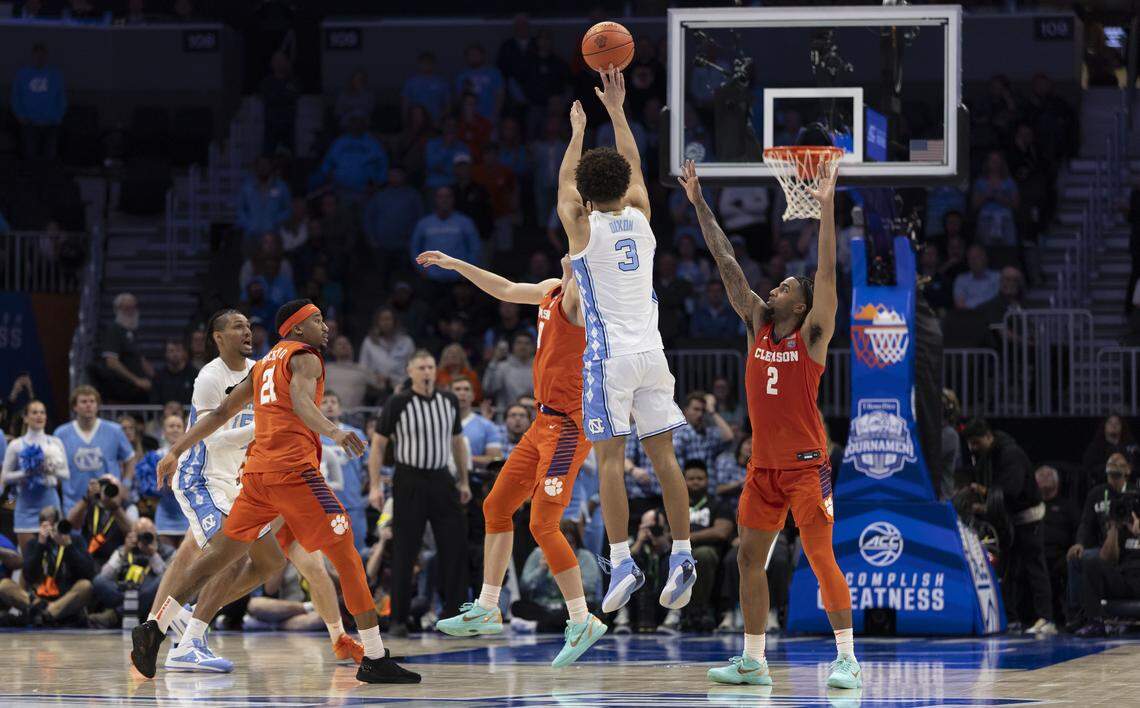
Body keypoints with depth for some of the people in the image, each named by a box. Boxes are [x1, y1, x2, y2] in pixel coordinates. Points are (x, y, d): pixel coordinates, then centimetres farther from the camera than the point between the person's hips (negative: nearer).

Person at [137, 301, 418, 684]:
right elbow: (301, 400, -21)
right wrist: (333, 431, -37)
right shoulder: (305, 357, 0)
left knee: (221, 553, 11)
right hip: (293, 469, -8)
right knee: (346, 555, -5)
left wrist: (176, 452, 28)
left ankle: (153, 628, 0)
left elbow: (220, 413, 25)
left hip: (256, 472, 8)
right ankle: (374, 659, -8)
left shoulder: (263, 365, 25)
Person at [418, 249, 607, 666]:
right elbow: (506, 290, 30)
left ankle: (582, 622, -5)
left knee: (543, 525, -12)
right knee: (496, 506, 14)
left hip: (569, 426, -10)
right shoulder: (551, 290, 15)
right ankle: (486, 610, 21)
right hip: (546, 423, 10)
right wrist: (454, 265, 35)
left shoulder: (578, 295, -13)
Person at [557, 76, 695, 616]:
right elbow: (634, 166, 23)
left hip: (609, 355, -4)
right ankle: (681, 554, 0)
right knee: (663, 454, 5)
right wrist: (616, 110, 29)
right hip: (651, 351, 4)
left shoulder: (583, 226, -4)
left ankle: (621, 561, -14)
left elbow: (565, 179, 16)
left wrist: (578, 130, 29)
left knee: (610, 457, -6)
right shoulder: (640, 217, 5)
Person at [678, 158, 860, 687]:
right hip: (763, 463, 7)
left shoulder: (812, 335, -5)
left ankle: (847, 658, -7)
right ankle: (753, 661, 12)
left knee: (821, 557, -10)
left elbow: (826, 272, -16)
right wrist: (699, 203, 9)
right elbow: (727, 264, 9)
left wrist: (826, 207, -24)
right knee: (749, 558, 6)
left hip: (806, 463, -7)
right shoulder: (758, 325, 9)